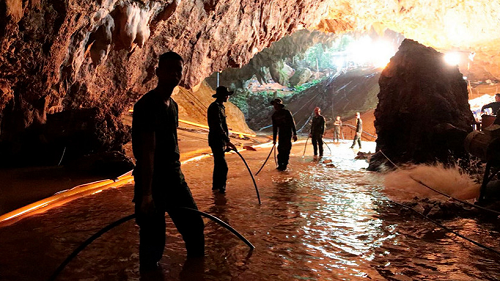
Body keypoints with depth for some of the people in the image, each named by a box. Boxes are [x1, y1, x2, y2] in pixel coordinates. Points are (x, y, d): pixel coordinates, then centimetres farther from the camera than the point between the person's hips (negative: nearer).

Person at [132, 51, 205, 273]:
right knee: (153, 236, 0)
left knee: (194, 224, 16)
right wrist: (146, 193, -25)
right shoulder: (147, 105, -16)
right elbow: (147, 151, -23)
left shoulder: (172, 105, 11)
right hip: (152, 179, -9)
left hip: (174, 176, 9)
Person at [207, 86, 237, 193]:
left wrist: (226, 141, 25)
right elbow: (218, 127, -26)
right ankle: (221, 187, -1)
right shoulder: (215, 107, -16)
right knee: (223, 166, -10)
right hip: (216, 141, -11)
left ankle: (216, 185, 28)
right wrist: (227, 141, -30)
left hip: (220, 141, 11)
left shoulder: (220, 106, 16)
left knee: (218, 164, 18)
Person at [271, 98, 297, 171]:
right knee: (280, 149, 2)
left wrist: (295, 134, -12)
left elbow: (292, 123, -7)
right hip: (281, 133, 4)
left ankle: (284, 165, -1)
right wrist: (274, 138, 9)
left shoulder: (287, 112, -8)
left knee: (286, 148, -7)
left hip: (288, 133, -4)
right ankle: (280, 164, 11)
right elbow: (275, 127, 10)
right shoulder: (274, 115, 6)